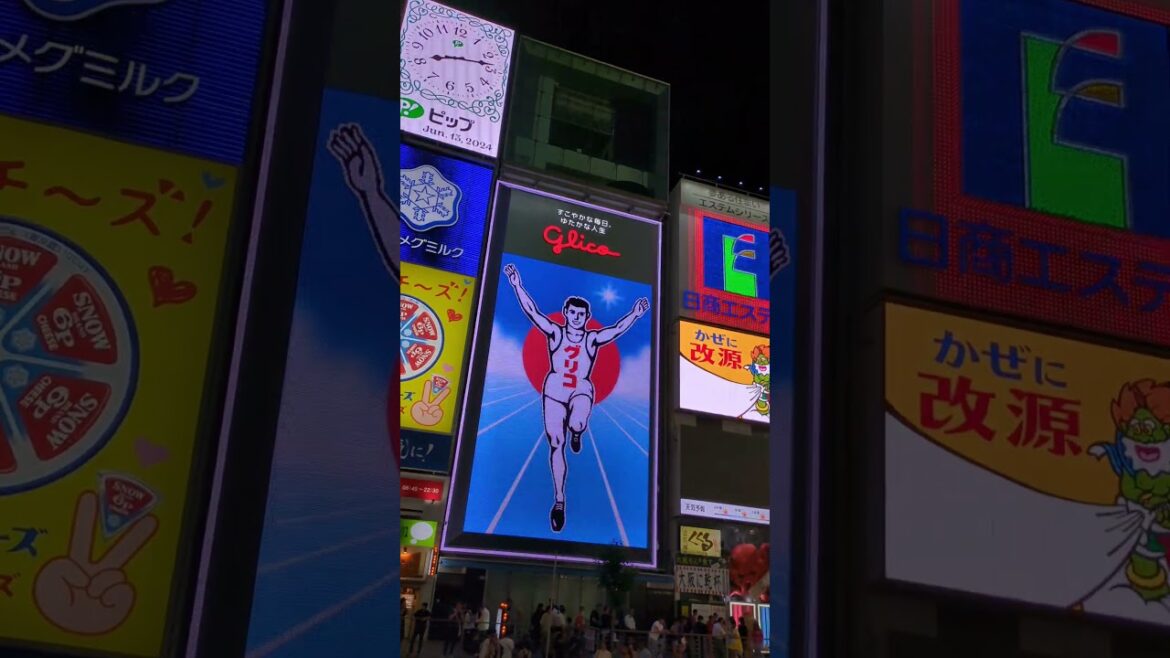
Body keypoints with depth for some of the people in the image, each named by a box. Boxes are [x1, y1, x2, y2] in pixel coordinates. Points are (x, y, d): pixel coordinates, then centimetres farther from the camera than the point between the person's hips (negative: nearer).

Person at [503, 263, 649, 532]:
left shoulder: (593, 339, 5)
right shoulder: (555, 333, 4)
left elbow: (617, 329, -6)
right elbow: (532, 312, -5)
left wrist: (635, 314, -22)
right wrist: (517, 285, -15)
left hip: (582, 391, -1)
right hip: (554, 390, 1)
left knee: (577, 424, -34)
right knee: (555, 444, -2)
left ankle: (576, 433, 9)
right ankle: (559, 500, 7)